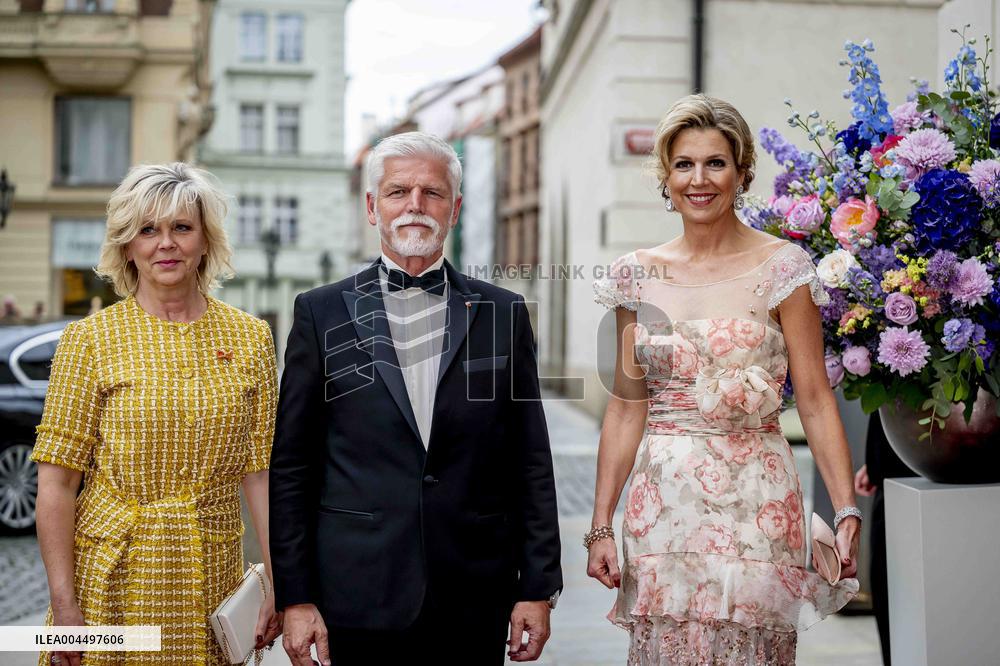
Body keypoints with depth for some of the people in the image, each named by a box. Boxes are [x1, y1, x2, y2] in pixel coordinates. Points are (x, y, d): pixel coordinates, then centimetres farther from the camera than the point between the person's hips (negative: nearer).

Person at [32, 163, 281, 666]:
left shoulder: (251, 339, 3)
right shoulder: (90, 340, -3)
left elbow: (261, 473, 2)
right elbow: (57, 481, -5)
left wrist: (277, 586, -4)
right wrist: (64, 604, -11)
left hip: (211, 580, 2)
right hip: (112, 581, -1)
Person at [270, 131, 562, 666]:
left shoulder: (504, 313, 5)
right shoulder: (322, 313, 2)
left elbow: (530, 464, 6)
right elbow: (290, 467, 1)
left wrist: (538, 587, 2)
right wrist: (294, 597, -3)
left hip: (474, 606, 1)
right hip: (359, 601, -1)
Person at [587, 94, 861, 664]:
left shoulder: (781, 267, -3)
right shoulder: (638, 275, 6)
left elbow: (816, 400, -5)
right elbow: (626, 407, 6)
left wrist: (847, 511, -14)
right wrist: (602, 525, 2)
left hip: (756, 501, -2)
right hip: (662, 504, 2)